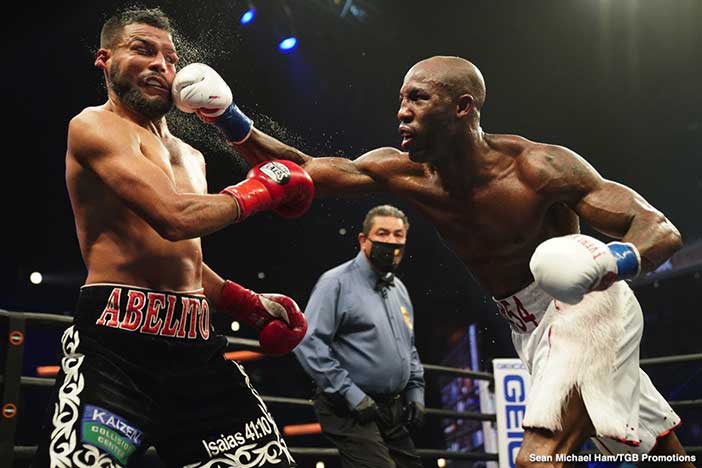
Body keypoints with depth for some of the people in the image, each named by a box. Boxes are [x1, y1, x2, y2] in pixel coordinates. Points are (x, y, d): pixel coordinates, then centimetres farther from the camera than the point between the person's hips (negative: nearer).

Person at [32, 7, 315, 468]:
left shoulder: (190, 157, 22)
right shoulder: (95, 126, -4)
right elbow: (175, 217, -20)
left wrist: (250, 304, 19)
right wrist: (258, 190, -4)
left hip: (196, 347, 8)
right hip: (117, 342, -7)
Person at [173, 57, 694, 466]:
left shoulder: (539, 167, -25)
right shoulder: (406, 173, -9)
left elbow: (663, 230, -24)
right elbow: (301, 169, -9)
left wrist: (620, 259, -46)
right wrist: (234, 124, -23)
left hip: (585, 307, -6)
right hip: (530, 325, 6)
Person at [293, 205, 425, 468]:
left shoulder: (399, 289, 15)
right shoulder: (337, 283, -10)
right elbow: (308, 343, -19)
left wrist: (416, 392, 14)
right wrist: (351, 394, -20)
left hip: (395, 411, 8)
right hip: (351, 412, -8)